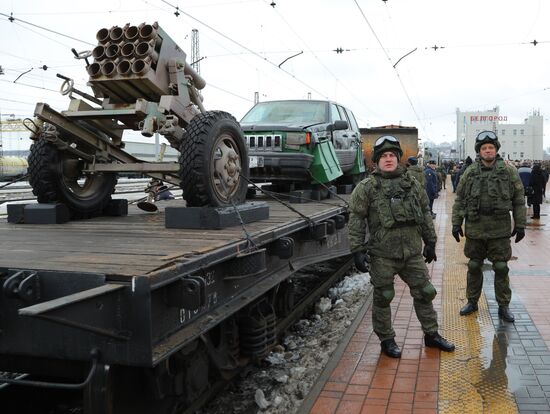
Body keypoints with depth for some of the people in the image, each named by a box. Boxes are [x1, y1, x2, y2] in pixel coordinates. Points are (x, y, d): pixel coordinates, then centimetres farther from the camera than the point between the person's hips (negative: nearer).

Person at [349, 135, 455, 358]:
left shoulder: (412, 184, 9)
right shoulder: (367, 187, -5)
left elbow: (425, 215, 16)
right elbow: (356, 220, -7)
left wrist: (430, 242, 15)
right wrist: (357, 250, -12)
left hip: (413, 252, 4)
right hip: (382, 254, -4)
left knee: (425, 293, 12)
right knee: (383, 298, 6)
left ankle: (431, 334, 30)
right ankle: (386, 340, 23)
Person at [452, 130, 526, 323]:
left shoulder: (509, 171, 0)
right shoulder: (470, 172, 3)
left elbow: (519, 201, 3)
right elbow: (459, 200, 6)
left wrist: (520, 225, 0)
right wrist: (456, 223, 2)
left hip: (500, 230, -1)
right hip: (475, 229, 1)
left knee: (501, 269, 5)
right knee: (474, 267, 12)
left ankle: (503, 306, 18)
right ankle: (472, 301, 26)